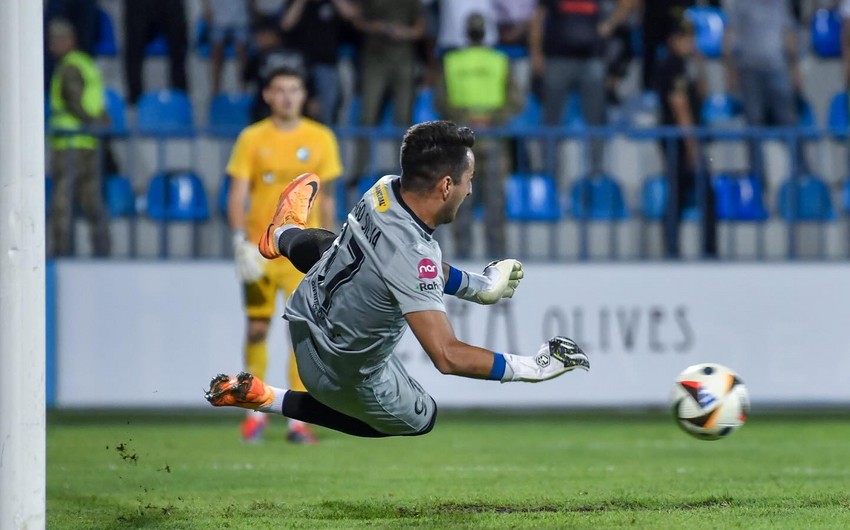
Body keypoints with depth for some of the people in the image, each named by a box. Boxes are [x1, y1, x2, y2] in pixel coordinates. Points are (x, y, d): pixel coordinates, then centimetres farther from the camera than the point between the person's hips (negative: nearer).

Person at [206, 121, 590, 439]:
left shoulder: (385, 189, -16)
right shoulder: (411, 256, -39)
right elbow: (447, 356, -41)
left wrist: (477, 286, 12)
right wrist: (531, 368, -35)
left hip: (307, 311, 7)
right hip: (343, 373, -7)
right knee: (419, 418, 21)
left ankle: (284, 234, 66)